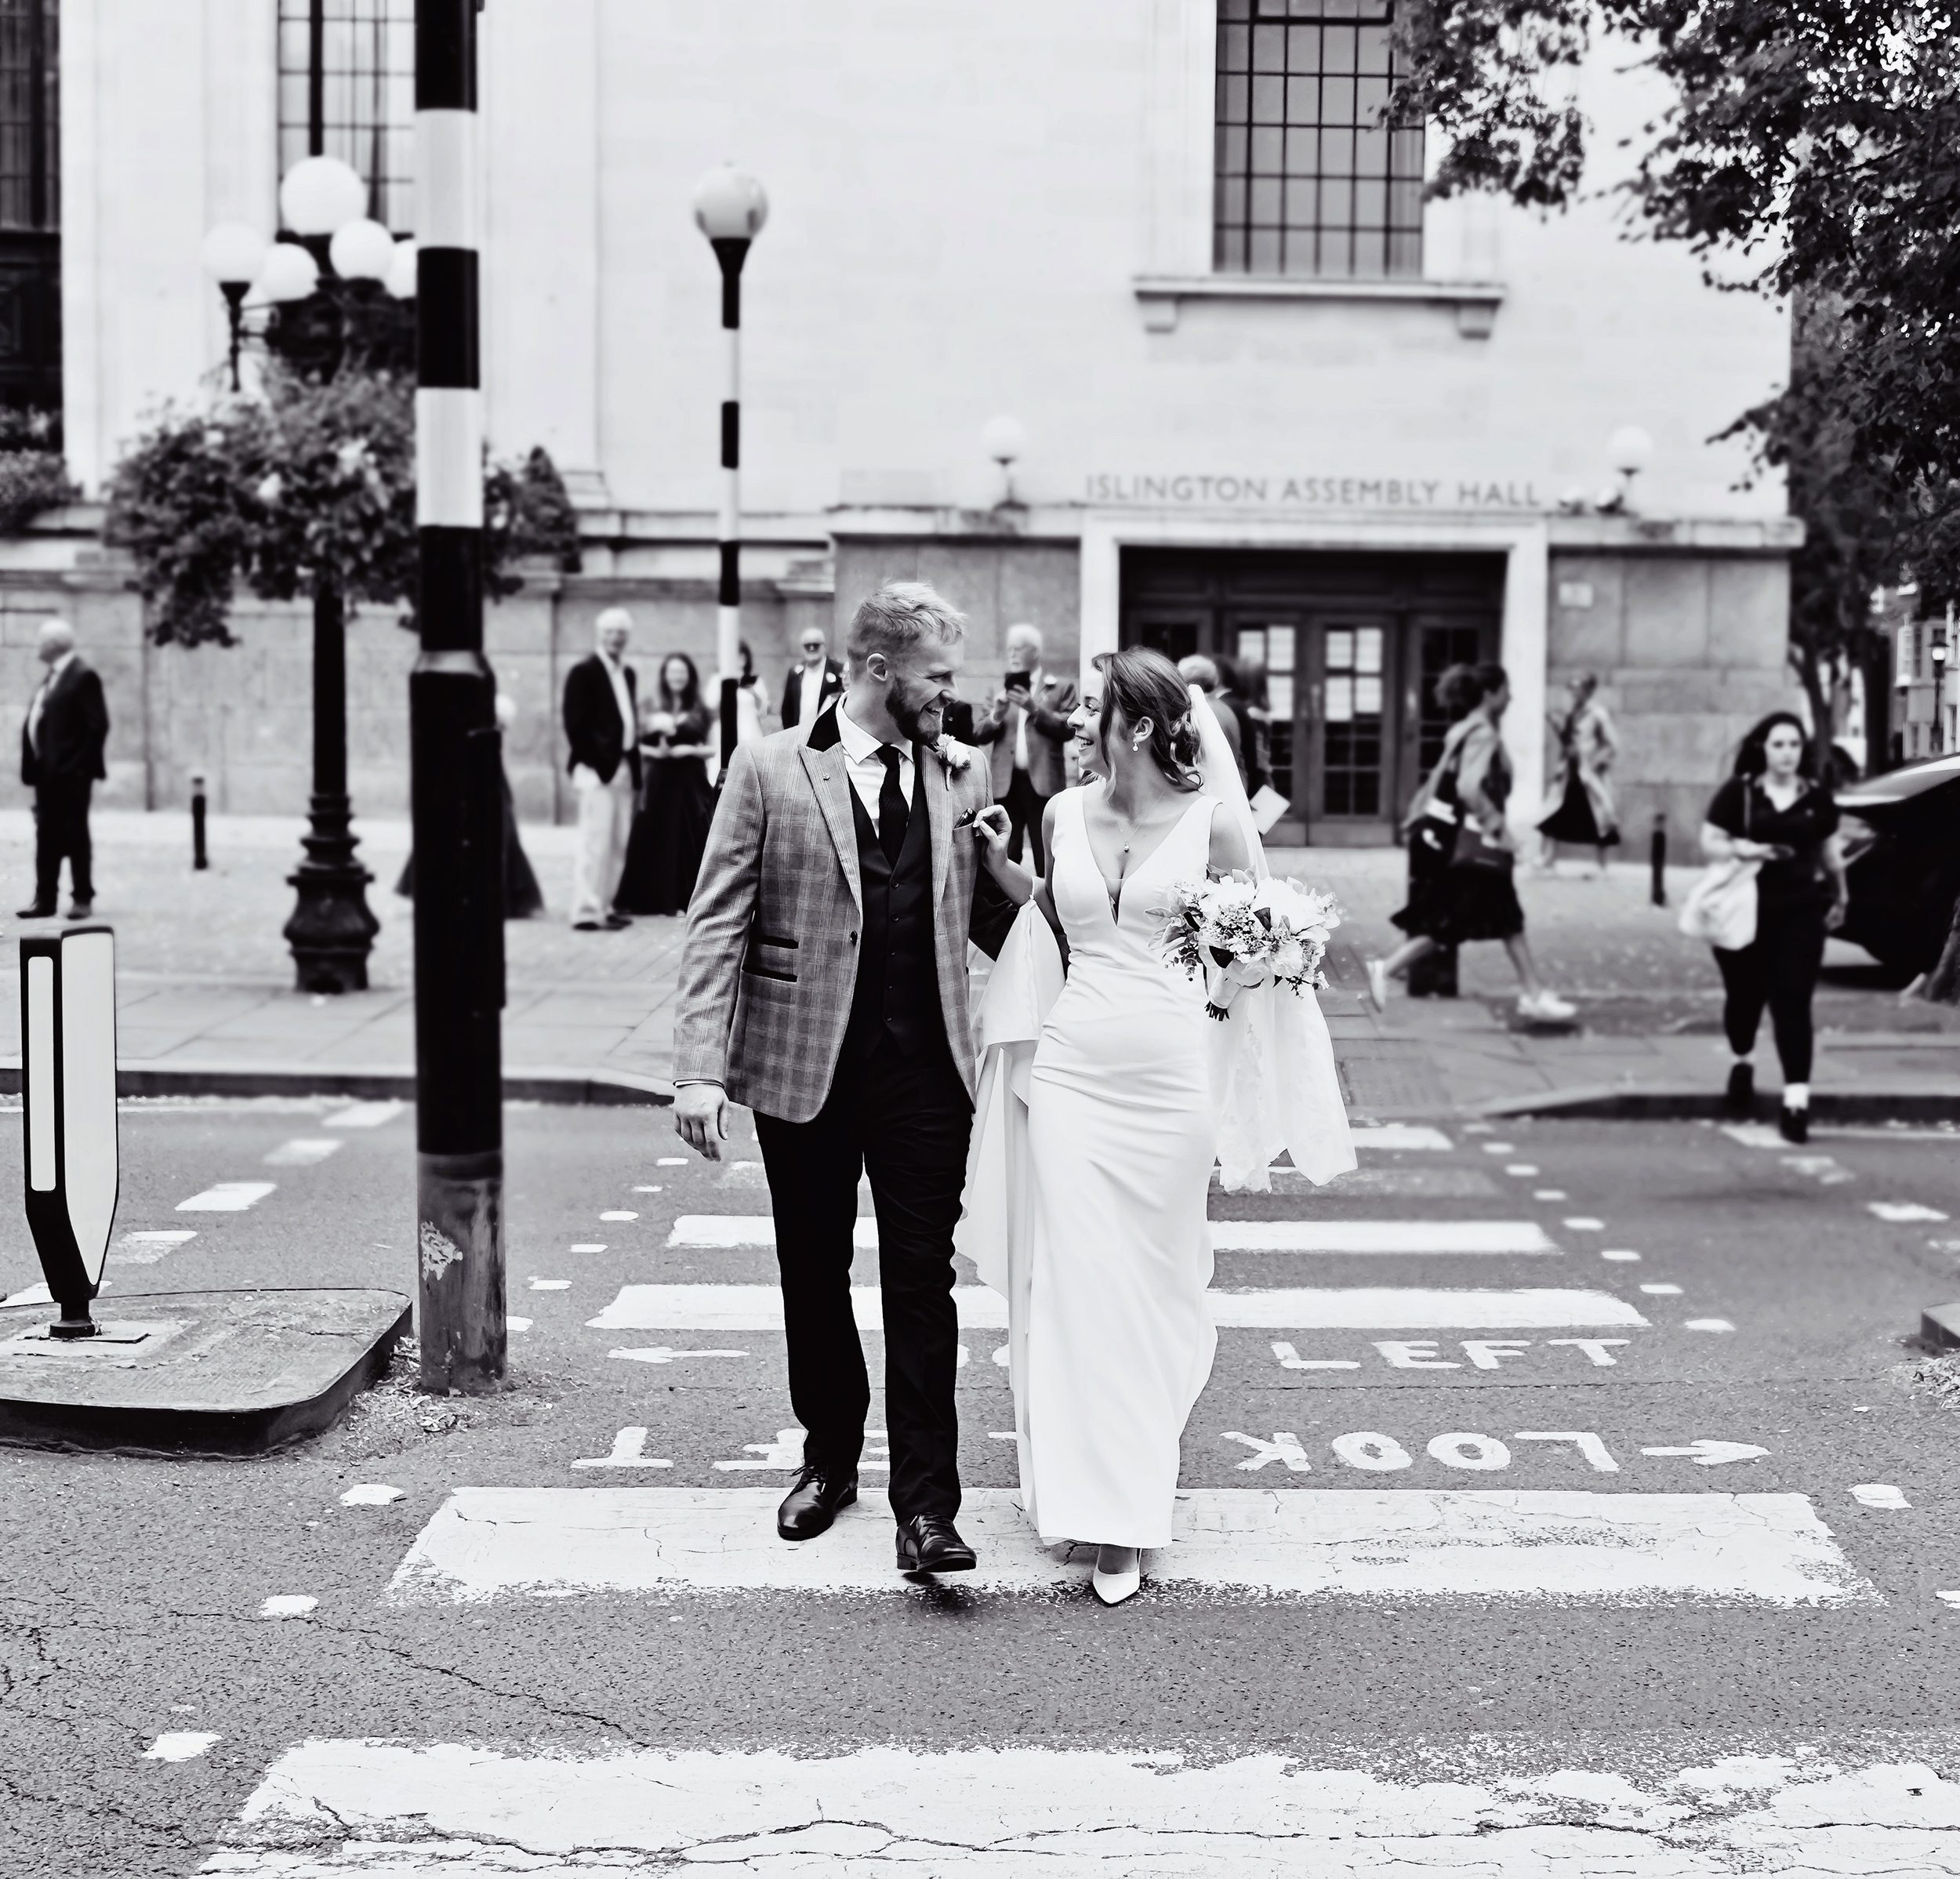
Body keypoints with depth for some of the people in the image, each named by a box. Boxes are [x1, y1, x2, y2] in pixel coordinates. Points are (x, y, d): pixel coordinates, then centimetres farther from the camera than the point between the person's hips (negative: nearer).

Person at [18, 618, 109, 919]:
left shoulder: (83, 675, -11)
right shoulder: (50, 677, 16)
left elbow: (98, 724, -16)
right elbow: (37, 722, 18)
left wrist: (82, 765, -16)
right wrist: (34, 765, 11)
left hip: (70, 773, -9)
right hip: (47, 771, 9)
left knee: (75, 835, -2)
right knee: (47, 837, 9)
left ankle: (83, 899, 5)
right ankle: (46, 900, 12)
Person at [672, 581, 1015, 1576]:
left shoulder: (962, 780, 7)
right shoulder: (769, 770, -2)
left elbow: (997, 919, 9)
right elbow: (718, 927, -5)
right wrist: (701, 1068, -12)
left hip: (926, 1071, 1)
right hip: (804, 1066, -1)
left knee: (922, 1285, -1)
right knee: (814, 1278, 13)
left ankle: (925, 1504, 2)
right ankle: (829, 1458, 31)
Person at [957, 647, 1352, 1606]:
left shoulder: (1214, 820, -6)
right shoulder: (1065, 815, 4)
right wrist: (1004, 869, 5)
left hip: (1171, 1075, -2)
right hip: (1070, 1067, 3)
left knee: (1151, 1284, 7)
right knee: (1069, 1280, 1)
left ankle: (1131, 1510, 18)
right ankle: (1082, 1487, 15)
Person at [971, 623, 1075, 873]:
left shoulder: (1061, 688, 6)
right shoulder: (1000, 689, 15)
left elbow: (1068, 728, -6)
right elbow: (978, 733, 8)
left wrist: (1035, 709, -16)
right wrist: (996, 715, -12)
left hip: (1043, 781, -3)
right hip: (1005, 782, 3)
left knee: (1047, 856, 1)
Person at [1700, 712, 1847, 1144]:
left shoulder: (1817, 797, 6)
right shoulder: (1738, 792, -2)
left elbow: (1831, 852, 17)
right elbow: (1709, 842, -2)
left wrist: (1839, 898, 19)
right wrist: (1742, 849, -20)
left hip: (1800, 911, 1)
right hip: (1746, 910, -1)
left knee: (1793, 1001, -7)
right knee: (1745, 994, 10)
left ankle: (1796, 1100, -11)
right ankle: (1742, 1064, 42)